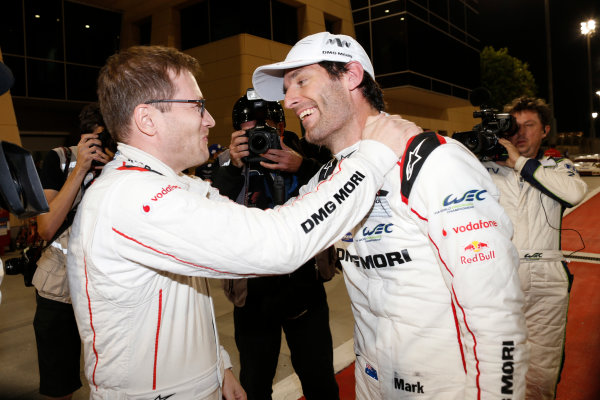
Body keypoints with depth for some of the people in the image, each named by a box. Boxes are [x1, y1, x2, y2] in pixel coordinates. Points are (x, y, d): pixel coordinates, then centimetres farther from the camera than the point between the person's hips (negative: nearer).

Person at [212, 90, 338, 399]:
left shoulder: (304, 163, -2)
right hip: (254, 297, 0)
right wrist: (234, 169, -28)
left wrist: (303, 169, -28)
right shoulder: (231, 174, -3)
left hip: (305, 290, 0)